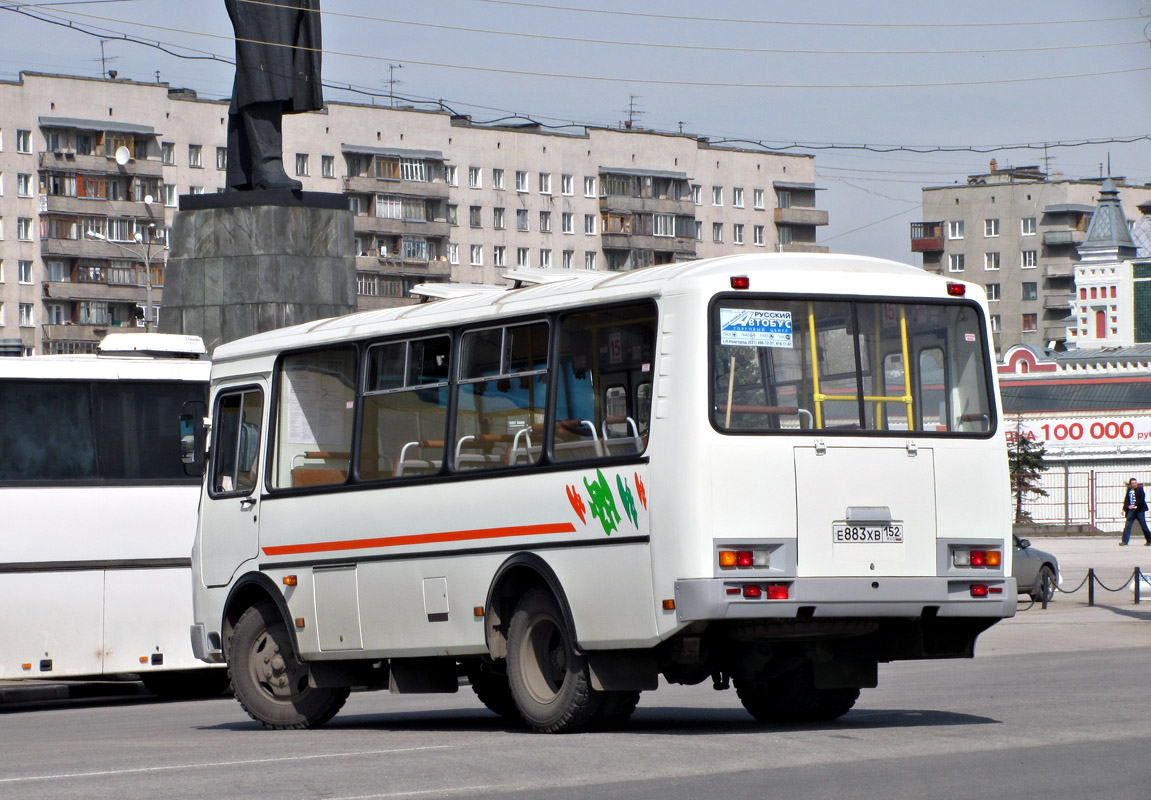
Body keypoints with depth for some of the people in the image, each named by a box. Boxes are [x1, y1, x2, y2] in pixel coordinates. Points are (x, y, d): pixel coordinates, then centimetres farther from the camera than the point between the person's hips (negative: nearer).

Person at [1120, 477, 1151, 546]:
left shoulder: (1140, 489, -3)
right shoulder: (1129, 490, 8)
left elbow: (1142, 499, -12)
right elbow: (1126, 500, 15)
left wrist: (1134, 505, -23)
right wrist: (1124, 509, 6)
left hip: (1139, 510, -3)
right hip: (1131, 510, 3)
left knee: (1143, 526, 3)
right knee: (1127, 526, -6)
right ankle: (1124, 541, -7)